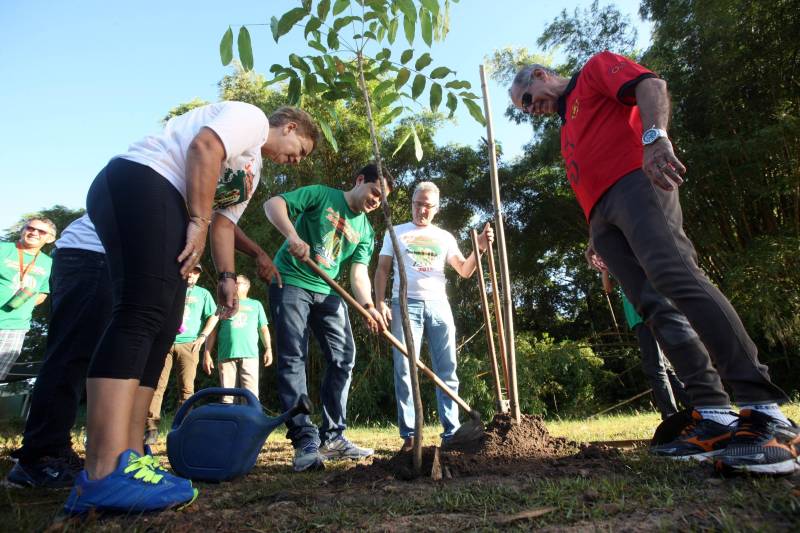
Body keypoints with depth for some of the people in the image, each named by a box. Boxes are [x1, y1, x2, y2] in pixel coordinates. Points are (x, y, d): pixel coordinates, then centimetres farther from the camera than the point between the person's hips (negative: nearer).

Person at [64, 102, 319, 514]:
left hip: (160, 203, 10)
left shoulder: (253, 168, 31)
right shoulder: (252, 117, 6)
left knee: (160, 326, 0)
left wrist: (227, 276, 12)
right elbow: (204, 147, -13)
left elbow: (225, 221, 23)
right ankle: (105, 473, -30)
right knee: (142, 312, -24)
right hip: (141, 183, -10)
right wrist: (198, 221, -14)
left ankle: (128, 458, -2)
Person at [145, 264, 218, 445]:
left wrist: (202, 336, 2)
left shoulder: (203, 293, 16)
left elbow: (214, 316, 13)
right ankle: (152, 429, -5)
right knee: (157, 385, -8)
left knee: (187, 388, -4)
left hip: (188, 344, 0)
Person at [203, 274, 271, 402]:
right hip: (226, 355, 1)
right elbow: (213, 330, 14)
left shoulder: (256, 304, 20)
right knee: (227, 396, -2)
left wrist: (268, 349, 0)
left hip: (250, 355, -1)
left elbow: (263, 328, 14)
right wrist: (207, 354, 4)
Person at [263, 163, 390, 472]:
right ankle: (305, 441, -10)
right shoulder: (322, 195, -2)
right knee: (293, 359, -11)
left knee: (343, 358, 0)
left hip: (327, 291, 6)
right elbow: (273, 204, -10)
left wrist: (368, 306, -19)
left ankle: (332, 437, 10)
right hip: (291, 282, -6)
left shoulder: (366, 231, 11)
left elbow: (359, 273, 0)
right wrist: (292, 236, -28)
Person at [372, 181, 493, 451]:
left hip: (439, 305, 2)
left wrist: (479, 249, -7)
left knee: (447, 370, 1)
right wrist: (380, 302, -5)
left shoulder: (445, 237, 18)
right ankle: (408, 435, 0)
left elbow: (464, 271, 10)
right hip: (406, 304, -2)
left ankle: (451, 433, 7)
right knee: (405, 370, -6)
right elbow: (382, 270, 8)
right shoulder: (396, 232, 13)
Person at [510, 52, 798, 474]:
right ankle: (712, 415, -9)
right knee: (655, 307, -6)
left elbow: (651, 85, -3)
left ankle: (765, 412, -26)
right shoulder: (568, 127, 37)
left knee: (675, 275, -25)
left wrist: (655, 136, -23)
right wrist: (598, 239, 21)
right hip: (602, 215, 8)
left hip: (634, 180, -8)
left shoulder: (595, 68, 17)